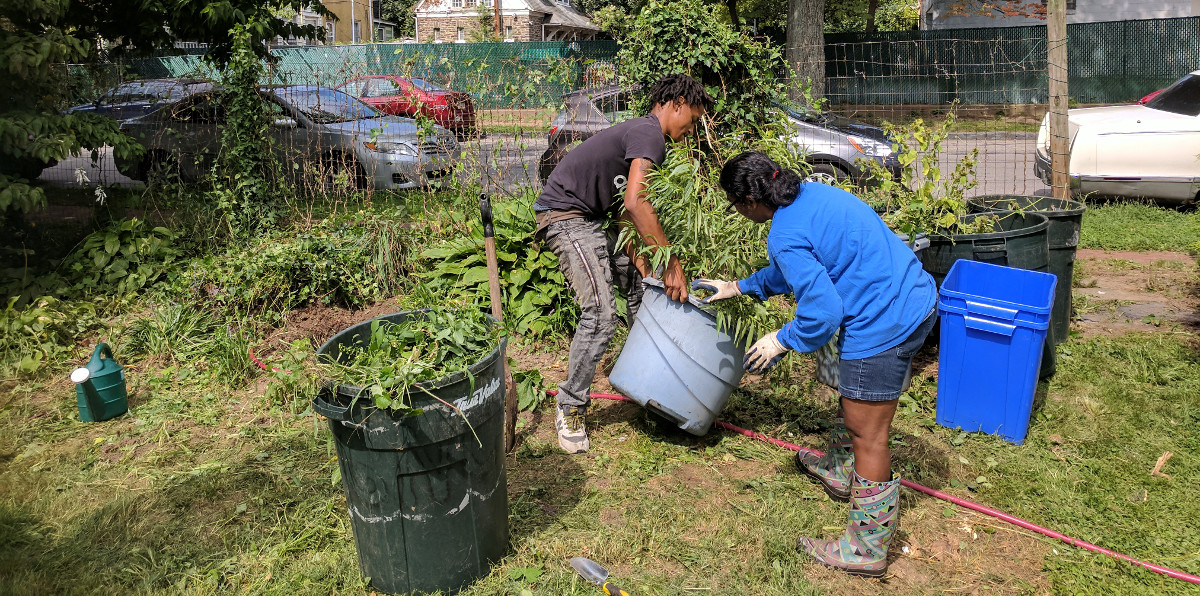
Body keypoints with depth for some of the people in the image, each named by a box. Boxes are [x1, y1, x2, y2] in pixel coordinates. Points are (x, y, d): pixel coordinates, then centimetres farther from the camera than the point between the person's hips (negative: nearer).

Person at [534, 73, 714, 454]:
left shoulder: (640, 133, 16)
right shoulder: (649, 133, -17)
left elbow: (623, 205, 10)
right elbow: (635, 203, -32)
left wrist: (637, 258, -2)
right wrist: (671, 263, -29)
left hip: (593, 218, 11)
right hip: (565, 214, -11)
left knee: (641, 286, 14)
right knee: (601, 313, -18)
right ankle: (570, 409, -5)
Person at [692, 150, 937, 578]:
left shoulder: (784, 236, -21)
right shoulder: (808, 192, 10)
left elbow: (823, 311, -22)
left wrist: (782, 341, -5)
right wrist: (741, 288, 33)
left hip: (884, 325, -10)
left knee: (867, 436, 3)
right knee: (851, 395, 30)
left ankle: (866, 550, 17)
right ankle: (841, 471, 54)